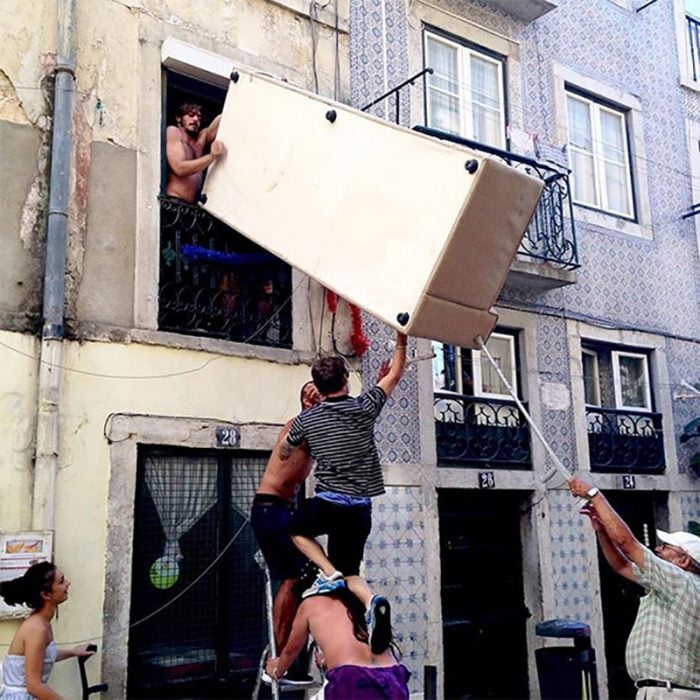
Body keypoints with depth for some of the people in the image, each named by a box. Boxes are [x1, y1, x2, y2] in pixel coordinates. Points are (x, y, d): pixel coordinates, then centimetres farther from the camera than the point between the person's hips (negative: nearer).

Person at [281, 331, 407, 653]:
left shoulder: (306, 419, 2)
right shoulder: (364, 407, 0)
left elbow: (284, 453, 21)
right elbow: (395, 374, 14)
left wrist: (292, 430, 38)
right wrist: (401, 340, 22)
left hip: (327, 503, -1)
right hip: (360, 508, 2)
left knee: (296, 529, 30)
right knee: (349, 572, 14)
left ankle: (328, 574, 5)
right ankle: (372, 601, -20)